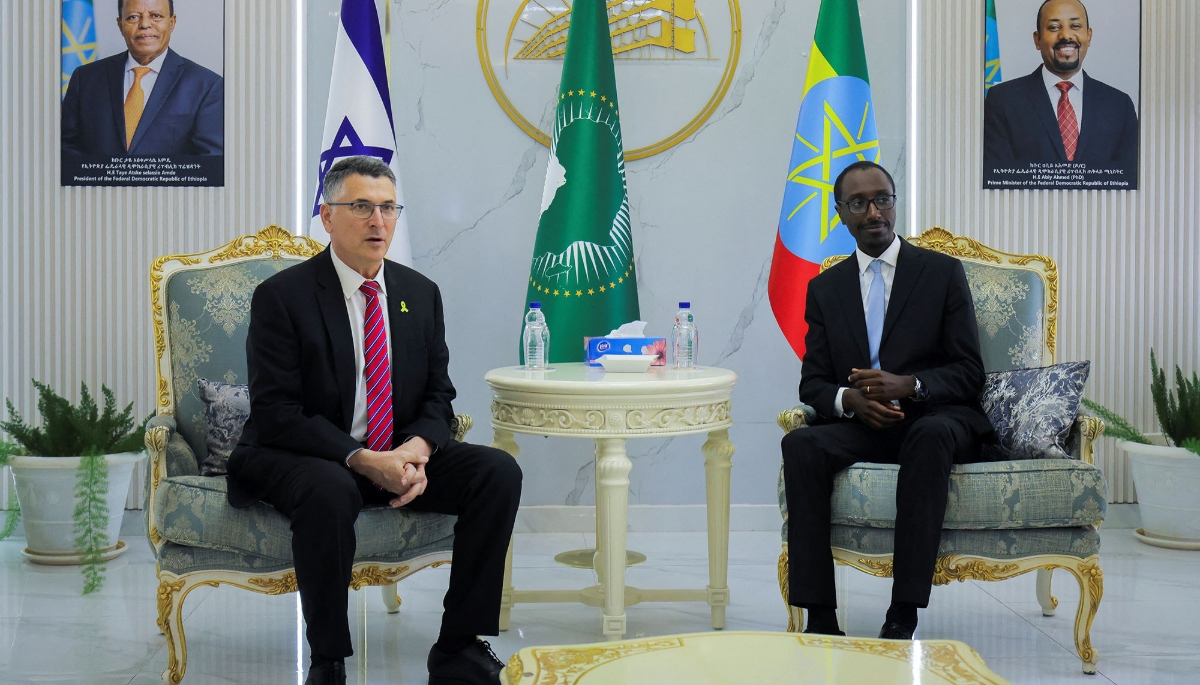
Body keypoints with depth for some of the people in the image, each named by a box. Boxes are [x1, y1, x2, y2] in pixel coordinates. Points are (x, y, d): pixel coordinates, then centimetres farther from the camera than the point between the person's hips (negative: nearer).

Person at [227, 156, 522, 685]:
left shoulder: (420, 293, 7)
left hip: (400, 454, 5)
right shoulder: (282, 296, -9)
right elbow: (277, 416, -15)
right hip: (300, 457, -5)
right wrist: (362, 459, -26)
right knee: (330, 492, -39)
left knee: (499, 472, -16)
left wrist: (417, 448, -14)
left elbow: (438, 395, 9)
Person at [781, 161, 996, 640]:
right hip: (860, 424, 2)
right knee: (800, 444, -30)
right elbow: (812, 383, 9)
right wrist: (848, 399, -15)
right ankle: (820, 617, -29)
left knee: (931, 436, -38)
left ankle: (903, 617, -35)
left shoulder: (943, 272, 7)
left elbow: (968, 371, 1)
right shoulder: (825, 287, 14)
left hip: (935, 418, -2)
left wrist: (909, 385, -19)